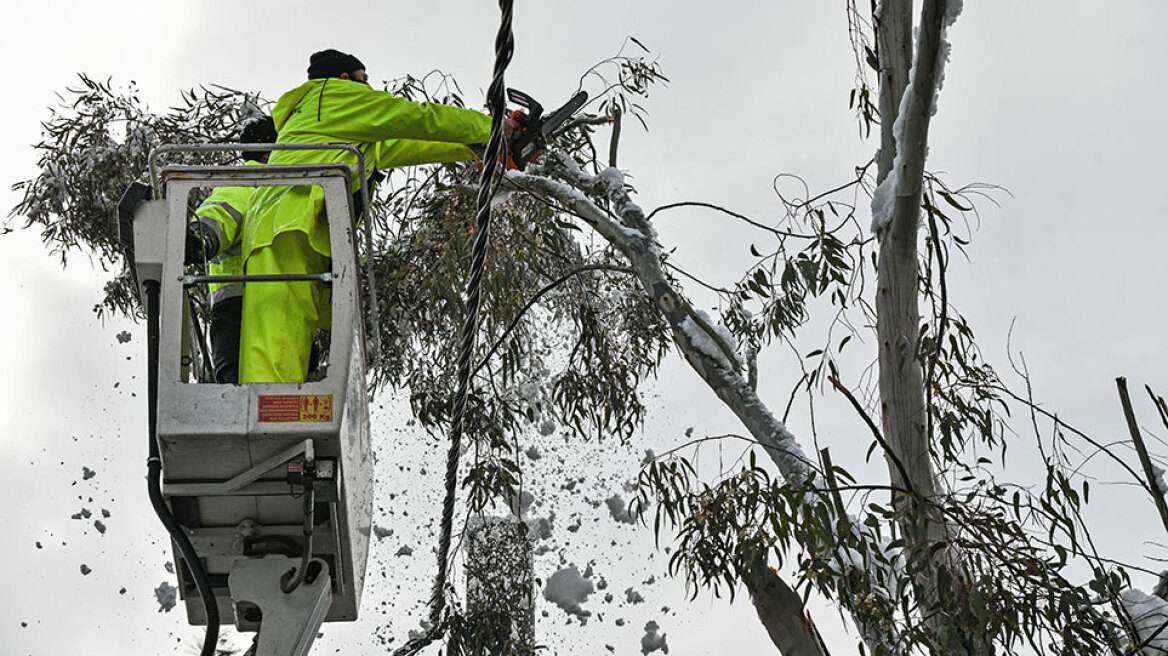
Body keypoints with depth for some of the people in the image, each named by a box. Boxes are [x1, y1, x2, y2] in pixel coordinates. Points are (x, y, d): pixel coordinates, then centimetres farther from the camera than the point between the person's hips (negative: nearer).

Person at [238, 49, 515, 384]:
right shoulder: (334, 92, 14)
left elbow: (396, 148, 43)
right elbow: (417, 118, 13)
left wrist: (472, 148, 45)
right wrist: (488, 127, 24)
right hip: (287, 232, -10)